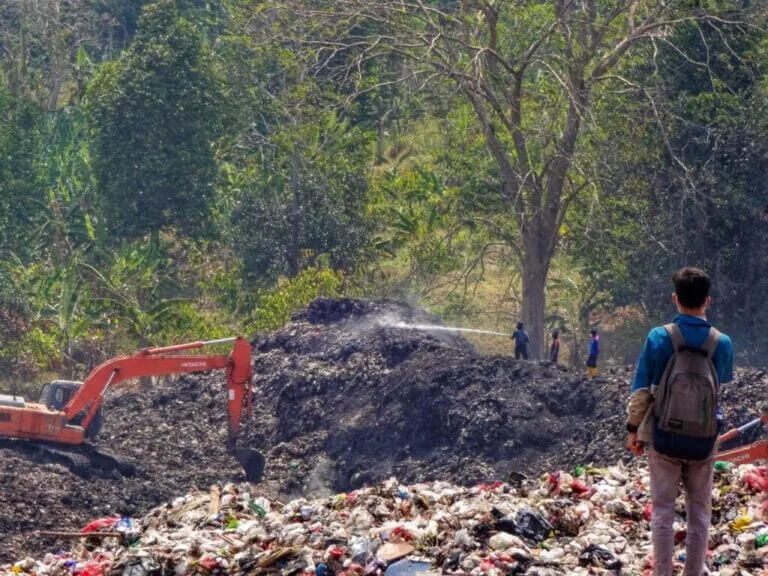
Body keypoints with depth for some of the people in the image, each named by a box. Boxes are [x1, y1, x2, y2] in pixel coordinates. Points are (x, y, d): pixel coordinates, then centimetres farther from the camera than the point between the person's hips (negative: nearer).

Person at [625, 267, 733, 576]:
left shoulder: (659, 338, -11)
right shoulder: (721, 343, -5)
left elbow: (640, 391, -9)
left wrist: (633, 429, 4)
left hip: (664, 436, -1)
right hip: (703, 440, 1)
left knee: (663, 510, 7)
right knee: (699, 513, 11)